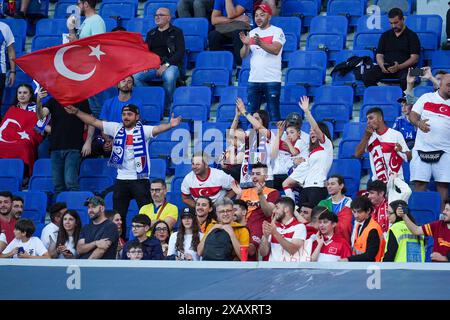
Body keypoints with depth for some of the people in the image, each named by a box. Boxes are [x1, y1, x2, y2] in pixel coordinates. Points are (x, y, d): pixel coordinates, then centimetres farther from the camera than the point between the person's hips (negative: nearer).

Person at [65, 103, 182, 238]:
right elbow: (94, 122, 9)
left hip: (140, 179, -4)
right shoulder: (116, 128, 8)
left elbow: (157, 129, -23)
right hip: (121, 179, 4)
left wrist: (170, 125, -44)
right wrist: (77, 112, 3)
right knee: (118, 215, 8)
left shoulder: (143, 130, -4)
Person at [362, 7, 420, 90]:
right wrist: (382, 65, -8)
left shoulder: (412, 36, 8)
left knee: (405, 79, -40)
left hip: (404, 68, -4)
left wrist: (399, 67, -18)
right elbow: (379, 55, 17)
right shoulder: (385, 35, 21)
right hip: (386, 68, 4)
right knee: (367, 76, -25)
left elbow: (414, 58, -1)